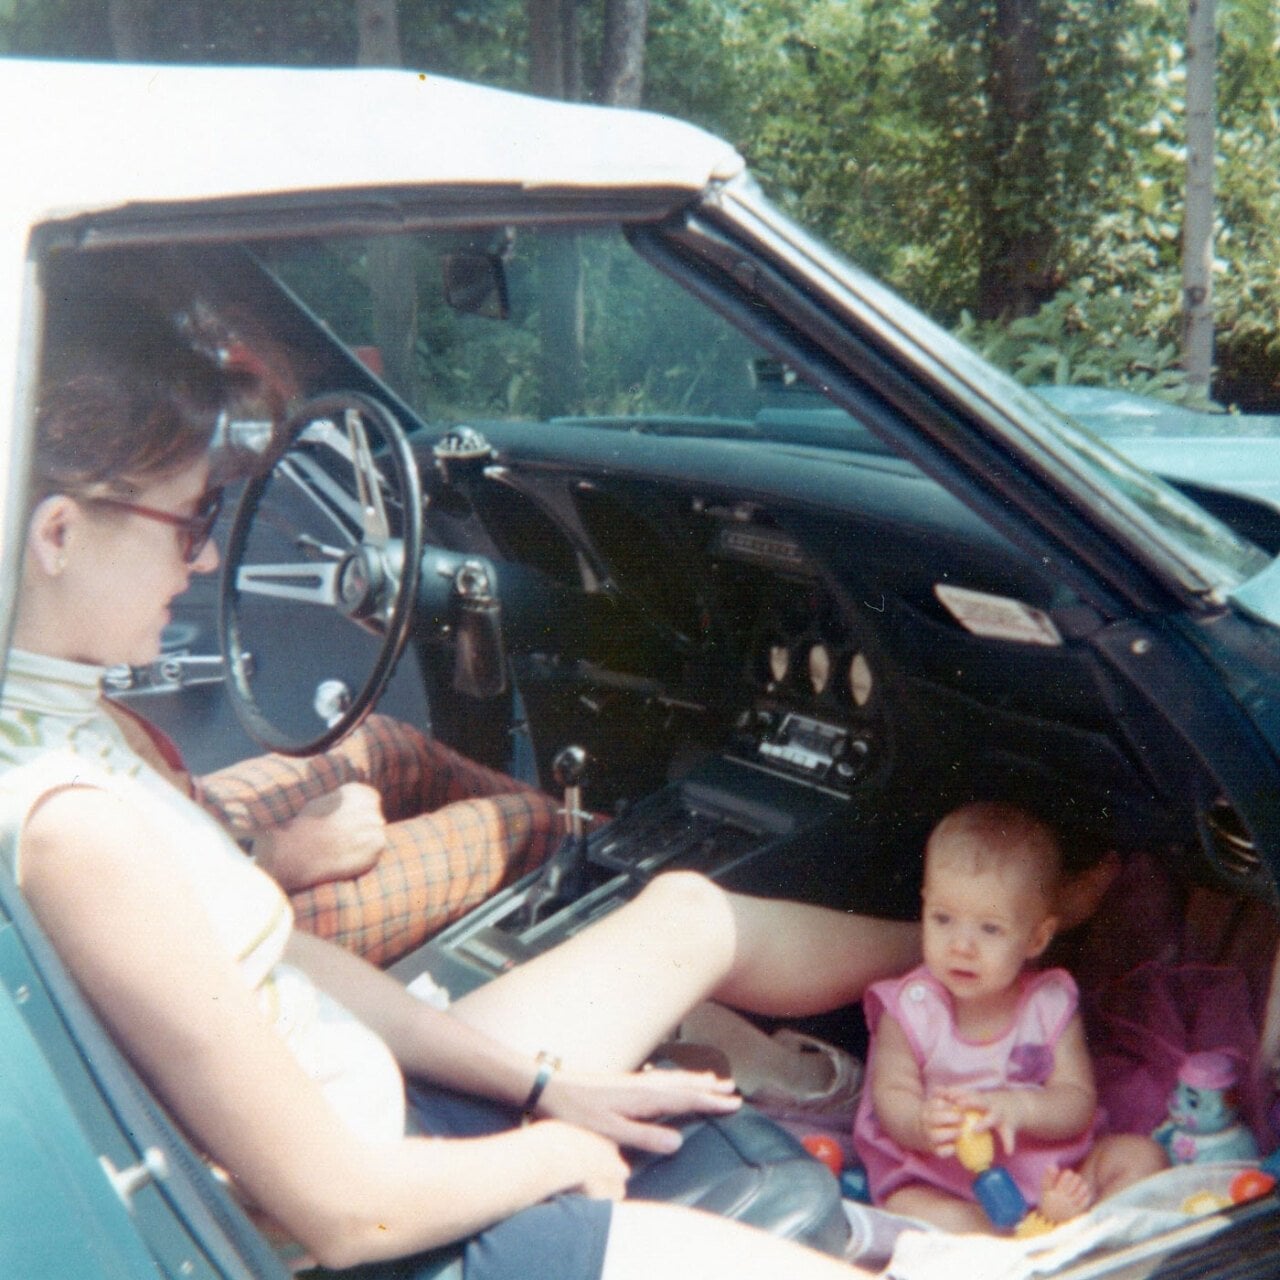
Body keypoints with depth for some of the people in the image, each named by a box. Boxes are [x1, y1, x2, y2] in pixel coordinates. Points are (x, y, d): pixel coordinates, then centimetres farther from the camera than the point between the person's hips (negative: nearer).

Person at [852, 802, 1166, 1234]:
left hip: (1046, 1164, 3)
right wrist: (921, 1124, -34)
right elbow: (892, 1093, -9)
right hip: (933, 1175, -3)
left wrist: (1020, 1108, -28)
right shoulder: (910, 1008, -8)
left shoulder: (1050, 1004, -3)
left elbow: (1078, 1104, -6)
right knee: (929, 1216, -33)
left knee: (1140, 1155, -10)